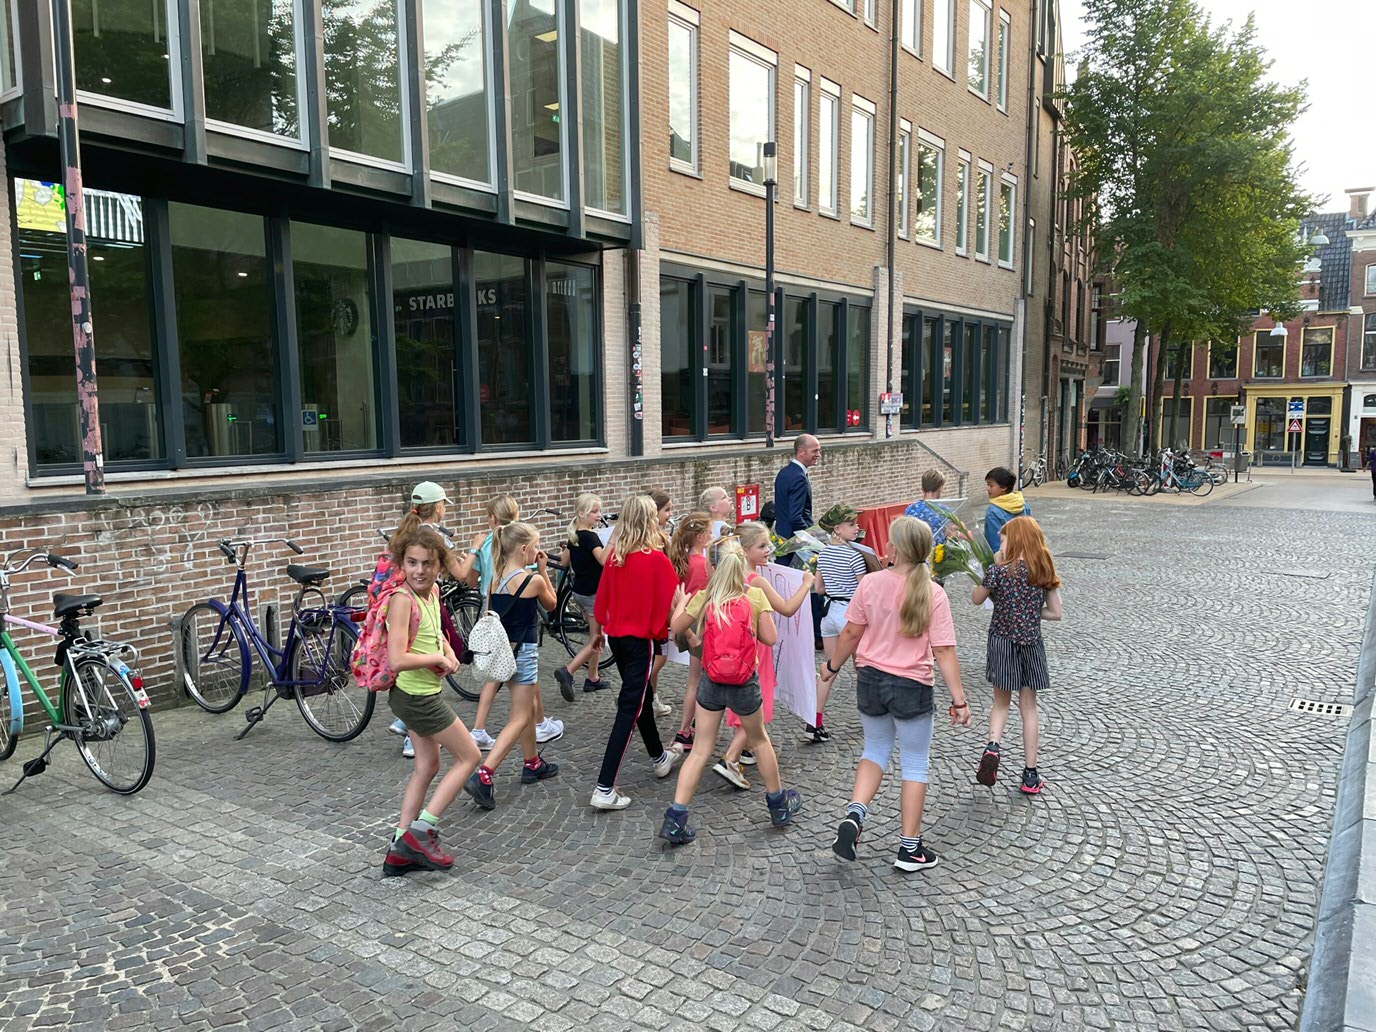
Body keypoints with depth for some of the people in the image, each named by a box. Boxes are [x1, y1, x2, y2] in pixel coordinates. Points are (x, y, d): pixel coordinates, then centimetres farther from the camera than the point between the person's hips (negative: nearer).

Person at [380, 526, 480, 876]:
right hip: (416, 696, -9)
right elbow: (397, 659, -31)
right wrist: (437, 658, -17)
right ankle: (421, 830, 6)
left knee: (426, 766, 16)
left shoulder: (432, 591, 2)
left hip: (424, 693, 9)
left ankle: (401, 850, 24)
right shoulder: (402, 598, -24)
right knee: (469, 756, 2)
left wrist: (449, 652, 3)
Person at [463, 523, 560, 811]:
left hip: (504, 648, 8)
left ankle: (533, 763, 37)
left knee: (530, 706, 24)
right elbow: (551, 604, 3)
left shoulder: (497, 577, 0)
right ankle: (483, 776, -13)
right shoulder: (533, 580, -18)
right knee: (520, 719, -2)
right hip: (524, 651, -8)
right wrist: (543, 571, 3)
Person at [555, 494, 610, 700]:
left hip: (579, 590, 9)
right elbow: (603, 559, -37)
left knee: (595, 638, 18)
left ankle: (592, 679, 24)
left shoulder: (573, 536, 6)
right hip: (594, 592, -9)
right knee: (597, 640, -2)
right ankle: (567, 671, -13)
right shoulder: (590, 536, -20)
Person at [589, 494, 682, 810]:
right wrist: (663, 630, 5)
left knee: (642, 696, 24)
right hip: (642, 640, -7)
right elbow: (671, 602, -13)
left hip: (616, 636, 7)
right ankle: (604, 789, -8)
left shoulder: (614, 557, -1)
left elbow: (603, 598, 6)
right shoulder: (657, 560, -17)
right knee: (629, 709, -5)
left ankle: (659, 757, 44)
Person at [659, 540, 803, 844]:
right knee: (759, 740, 23)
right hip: (745, 683, 0)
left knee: (701, 749, 8)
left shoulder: (703, 598, -6)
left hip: (711, 682, 1)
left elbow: (676, 628, 5)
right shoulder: (756, 596, -9)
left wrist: (680, 601, 22)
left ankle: (675, 819, 1)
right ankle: (779, 804, 38)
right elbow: (770, 638, -7)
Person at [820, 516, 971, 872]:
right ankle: (910, 848, 21)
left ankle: (855, 813, 4)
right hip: (911, 687, -2)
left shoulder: (870, 583, -9)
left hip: (870, 679, 2)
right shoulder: (933, 594, -13)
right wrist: (959, 699, -7)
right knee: (915, 764, 13)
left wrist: (832, 666, 15)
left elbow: (851, 633, -2)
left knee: (876, 749, 24)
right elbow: (944, 651, -13)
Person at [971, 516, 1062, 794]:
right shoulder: (1045, 572, -1)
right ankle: (1030, 775, 16)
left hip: (1002, 641, -2)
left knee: (1001, 701, 17)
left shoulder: (999, 570, -13)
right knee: (1028, 707, 12)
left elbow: (976, 599, 1)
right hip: (1031, 644, 2)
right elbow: (1055, 613, 3)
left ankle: (992, 746, -10)